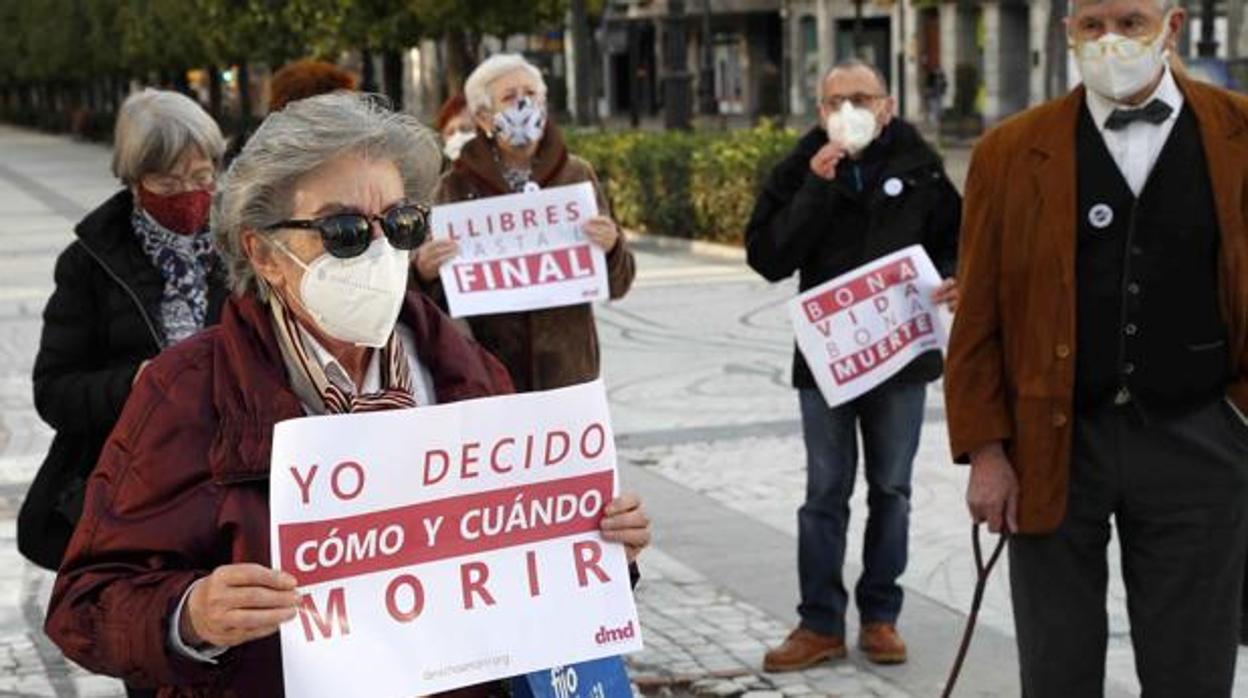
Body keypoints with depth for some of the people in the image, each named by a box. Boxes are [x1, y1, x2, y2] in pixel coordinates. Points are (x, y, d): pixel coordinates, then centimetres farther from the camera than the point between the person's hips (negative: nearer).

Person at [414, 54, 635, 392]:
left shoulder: (576, 174, 5)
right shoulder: (458, 185, 1)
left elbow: (616, 285, 7)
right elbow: (437, 297, 5)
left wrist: (611, 249, -13)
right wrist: (424, 272, -16)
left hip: (569, 368, 1)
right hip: (488, 373, -1)